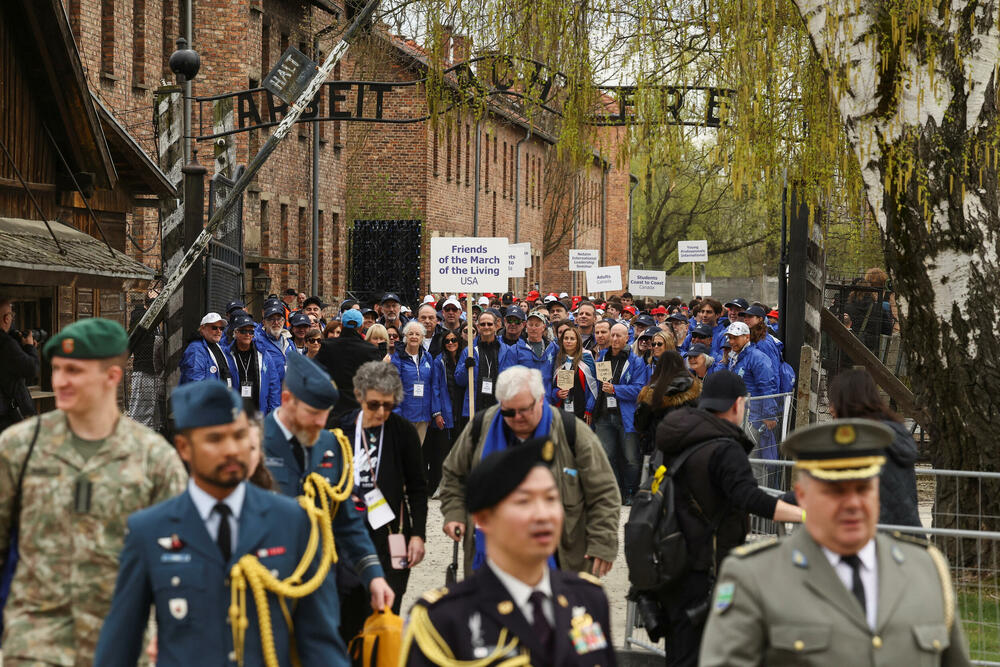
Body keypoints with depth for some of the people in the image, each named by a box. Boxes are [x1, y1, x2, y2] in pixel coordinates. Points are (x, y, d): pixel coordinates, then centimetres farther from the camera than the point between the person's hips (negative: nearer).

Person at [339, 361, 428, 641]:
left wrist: (418, 534, -2)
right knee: (349, 613, 2)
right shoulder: (342, 430, 2)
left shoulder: (404, 432, -3)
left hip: (391, 536, -2)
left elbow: (418, 489, 3)